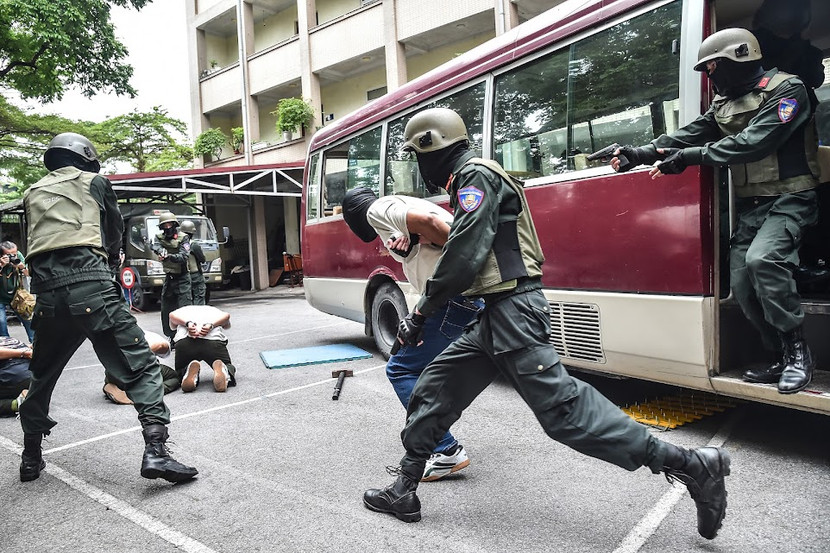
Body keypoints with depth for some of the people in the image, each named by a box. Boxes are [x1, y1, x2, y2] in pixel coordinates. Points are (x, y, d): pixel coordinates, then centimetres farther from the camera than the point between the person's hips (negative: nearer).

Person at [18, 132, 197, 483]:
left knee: (42, 375, 23)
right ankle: (155, 450, -17)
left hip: (46, 290, 5)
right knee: (139, 365, -5)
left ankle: (31, 458, 33)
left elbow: (37, 240, 21)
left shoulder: (33, 194, 23)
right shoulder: (94, 182, 13)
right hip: (90, 283, -5)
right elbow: (115, 233, 20)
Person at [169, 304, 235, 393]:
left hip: (184, 341, 1)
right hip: (213, 340, 0)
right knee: (229, 368, 19)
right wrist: (211, 325, -3)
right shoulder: (215, 310, 36)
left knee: (181, 372, 24)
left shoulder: (183, 310, 36)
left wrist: (187, 324, -4)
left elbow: (172, 315, 12)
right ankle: (222, 369, -16)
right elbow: (226, 315, 12)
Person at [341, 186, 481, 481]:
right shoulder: (404, 204, 27)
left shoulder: (378, 209, 0)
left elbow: (427, 222, -17)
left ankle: (446, 451, 0)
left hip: (454, 294, -9)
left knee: (401, 370, 1)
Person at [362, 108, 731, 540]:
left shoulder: (477, 176, -10)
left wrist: (420, 312, -9)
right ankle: (403, 491, 21)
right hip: (494, 316, 10)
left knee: (561, 408, -10)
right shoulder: (467, 182, 22)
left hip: (513, 313, -10)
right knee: (434, 389, 11)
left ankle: (691, 465, 1)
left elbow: (464, 256, -19)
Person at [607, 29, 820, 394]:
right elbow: (690, 134, 3)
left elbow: (753, 142, -23)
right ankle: (781, 358, 12)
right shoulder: (725, 103, 13)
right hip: (749, 205, 7)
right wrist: (643, 153, -11)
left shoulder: (786, 89, -9)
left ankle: (797, 352, -15)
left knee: (761, 259, -31)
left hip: (788, 199, -7)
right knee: (742, 282, -3)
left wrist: (689, 157, -25)